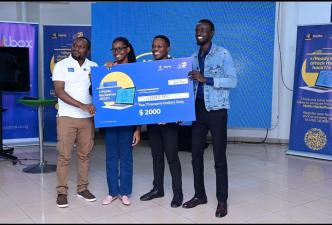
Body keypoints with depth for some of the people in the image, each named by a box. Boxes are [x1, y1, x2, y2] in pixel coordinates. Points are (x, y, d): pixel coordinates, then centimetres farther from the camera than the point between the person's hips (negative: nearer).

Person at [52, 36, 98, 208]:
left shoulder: (94, 66, 8)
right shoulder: (61, 65, -2)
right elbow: (59, 91, -11)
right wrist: (81, 105, -22)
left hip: (88, 117, 3)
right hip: (67, 117, -3)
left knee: (84, 154, 9)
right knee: (64, 156, 0)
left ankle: (82, 188, 21)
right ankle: (62, 192, 11)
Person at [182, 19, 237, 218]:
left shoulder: (223, 54, -4)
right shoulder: (193, 58, 13)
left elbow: (233, 81, -13)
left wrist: (206, 79, -20)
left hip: (216, 110, -6)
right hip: (197, 109, 6)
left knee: (219, 157, 0)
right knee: (196, 154, 10)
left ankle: (222, 201, 11)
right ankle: (200, 195, 25)